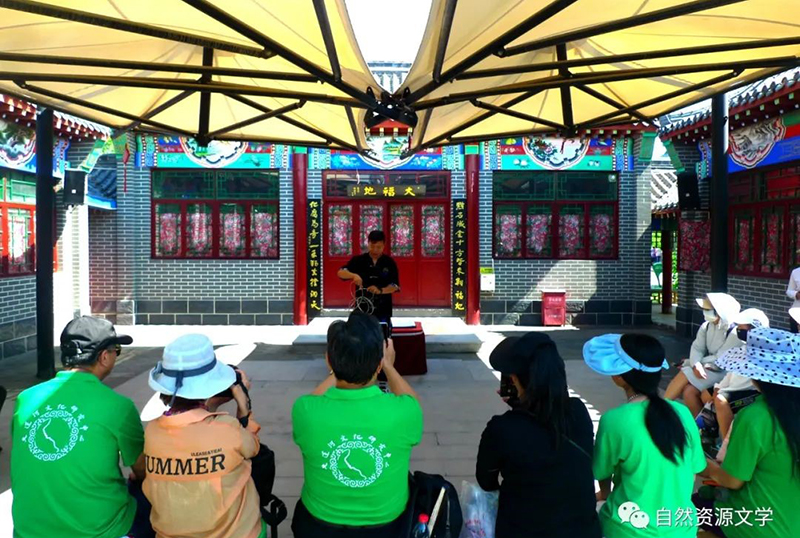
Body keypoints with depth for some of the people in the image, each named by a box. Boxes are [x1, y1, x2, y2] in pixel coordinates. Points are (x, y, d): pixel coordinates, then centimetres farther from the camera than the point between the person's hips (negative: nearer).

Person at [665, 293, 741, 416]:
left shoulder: (734, 332, -19)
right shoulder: (707, 326, 3)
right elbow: (697, 348, -1)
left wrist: (695, 363, -10)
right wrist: (696, 365, -23)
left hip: (723, 373, -6)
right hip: (707, 369, 6)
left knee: (684, 375, -21)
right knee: (689, 391, -19)